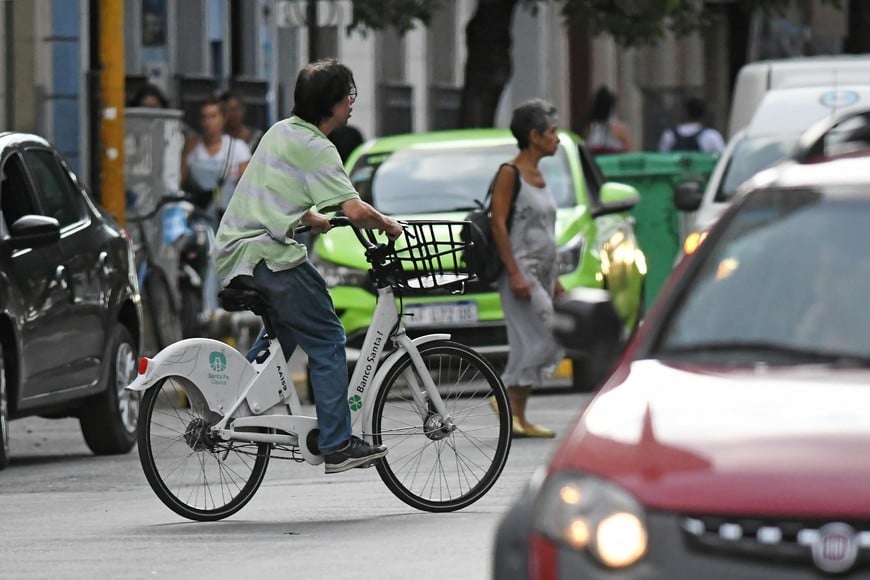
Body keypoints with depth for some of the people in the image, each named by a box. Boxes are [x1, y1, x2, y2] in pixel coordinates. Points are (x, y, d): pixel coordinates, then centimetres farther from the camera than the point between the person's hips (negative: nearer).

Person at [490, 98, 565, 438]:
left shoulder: (538, 176, 16)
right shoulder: (510, 173, -9)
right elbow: (498, 224, -14)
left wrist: (554, 280, 21)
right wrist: (514, 273, -21)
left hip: (541, 272, 9)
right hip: (520, 269, -9)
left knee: (530, 346, 5)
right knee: (544, 338, -16)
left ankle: (518, 418, 6)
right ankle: (509, 399, -9)